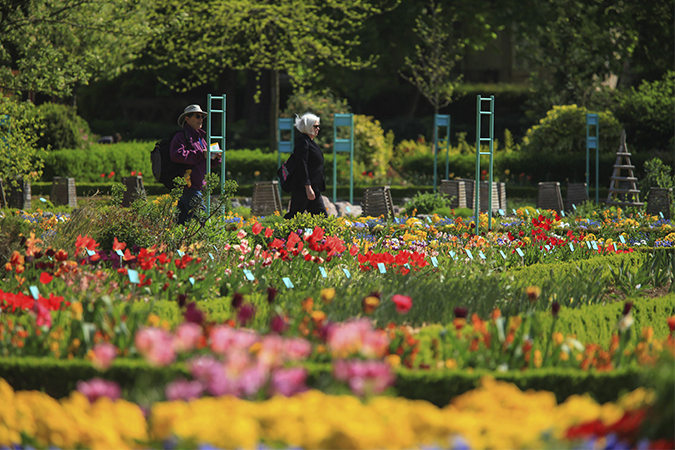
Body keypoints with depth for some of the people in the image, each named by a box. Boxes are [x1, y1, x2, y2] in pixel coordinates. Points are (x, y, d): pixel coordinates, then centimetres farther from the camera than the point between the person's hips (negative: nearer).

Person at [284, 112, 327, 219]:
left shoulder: (310, 141, 16)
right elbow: (302, 166, -21)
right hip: (301, 189, -10)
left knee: (321, 215, 6)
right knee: (294, 215, -3)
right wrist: (308, 188, -25)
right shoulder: (303, 142, -15)